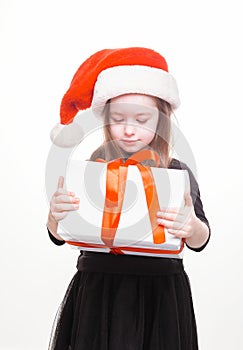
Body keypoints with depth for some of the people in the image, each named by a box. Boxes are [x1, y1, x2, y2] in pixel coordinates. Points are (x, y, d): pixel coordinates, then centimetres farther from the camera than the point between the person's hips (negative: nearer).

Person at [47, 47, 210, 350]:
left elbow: (199, 242, -8)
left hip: (159, 293, 0)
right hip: (96, 290, 1)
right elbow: (59, 237, -3)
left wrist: (193, 228, -32)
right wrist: (55, 215, -25)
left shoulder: (176, 172, -3)